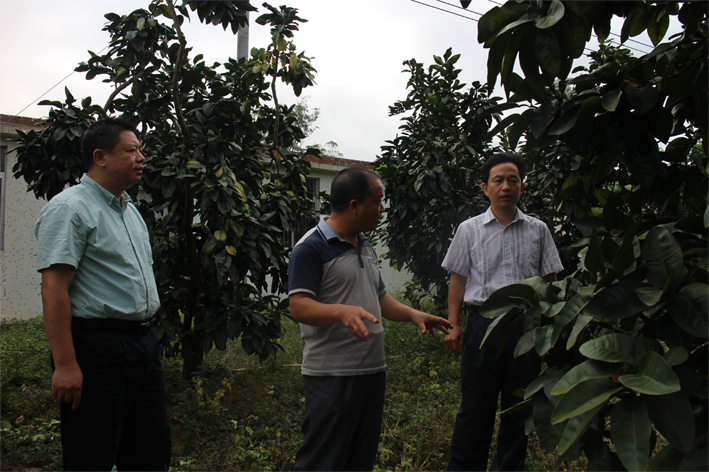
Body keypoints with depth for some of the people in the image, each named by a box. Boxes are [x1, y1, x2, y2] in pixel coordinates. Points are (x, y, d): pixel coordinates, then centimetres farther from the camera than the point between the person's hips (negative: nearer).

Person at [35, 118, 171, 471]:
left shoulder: (130, 210, 18)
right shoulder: (70, 208, -11)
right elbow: (54, 289, -18)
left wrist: (145, 339, 19)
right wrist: (65, 364, -23)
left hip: (143, 344, 9)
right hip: (97, 347, -9)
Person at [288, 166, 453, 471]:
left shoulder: (366, 248, 17)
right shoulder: (311, 248, -12)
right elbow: (298, 307, -20)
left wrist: (412, 314, 10)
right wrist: (342, 312, -36)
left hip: (372, 370, 9)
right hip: (331, 375, -8)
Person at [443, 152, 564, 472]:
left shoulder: (538, 230, 8)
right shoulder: (469, 229, 5)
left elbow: (550, 281, 12)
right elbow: (458, 280, 6)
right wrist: (453, 325, -2)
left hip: (527, 324, 2)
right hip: (483, 322, -2)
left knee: (520, 407, 11)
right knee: (475, 406, 4)